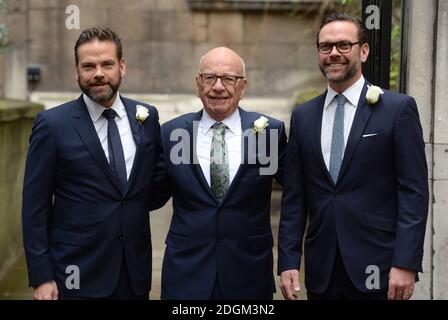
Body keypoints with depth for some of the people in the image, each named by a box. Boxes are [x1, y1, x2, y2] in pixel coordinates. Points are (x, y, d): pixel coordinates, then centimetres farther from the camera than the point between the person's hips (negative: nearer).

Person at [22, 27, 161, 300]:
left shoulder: (147, 117, 3)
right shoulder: (52, 124, -7)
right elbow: (35, 206, -6)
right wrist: (41, 277, -9)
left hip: (135, 270, 3)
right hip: (78, 273, -3)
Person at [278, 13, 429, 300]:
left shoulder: (399, 108, -3)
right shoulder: (303, 116, 9)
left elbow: (415, 191, -6)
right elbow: (294, 198, 8)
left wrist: (406, 263, -13)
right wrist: (288, 262, 1)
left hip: (378, 269, -3)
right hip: (321, 272, 3)